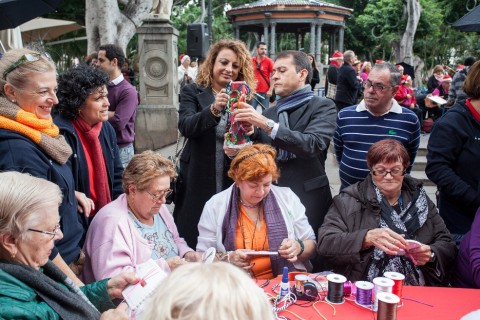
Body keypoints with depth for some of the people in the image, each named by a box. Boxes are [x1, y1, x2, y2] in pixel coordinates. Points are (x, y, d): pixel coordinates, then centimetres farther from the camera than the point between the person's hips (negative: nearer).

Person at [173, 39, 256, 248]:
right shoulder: (193, 92, 2)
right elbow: (185, 126, -16)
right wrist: (213, 109, -32)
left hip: (233, 182, 2)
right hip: (198, 180, -2)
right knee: (193, 239, 7)